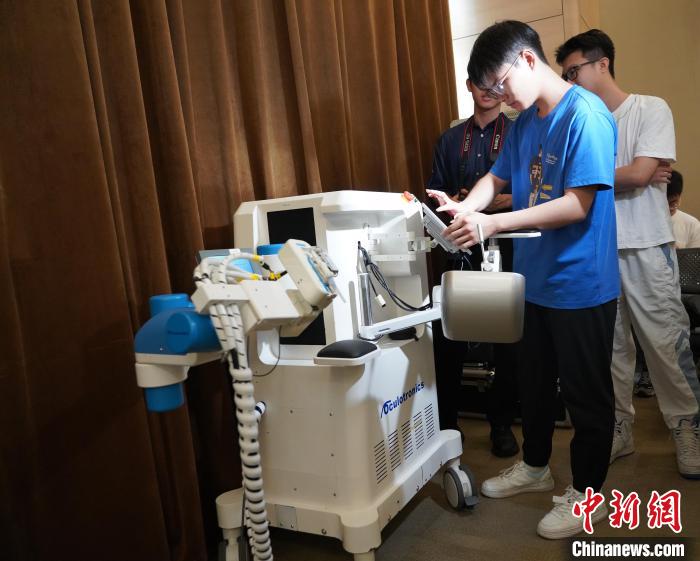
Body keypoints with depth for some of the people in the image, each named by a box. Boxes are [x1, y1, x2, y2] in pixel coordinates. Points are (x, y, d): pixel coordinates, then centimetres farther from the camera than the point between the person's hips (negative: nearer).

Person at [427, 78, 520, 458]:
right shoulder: (449, 140, 14)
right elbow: (435, 192, 13)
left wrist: (512, 199, -19)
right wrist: (454, 201, -8)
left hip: (507, 246, -2)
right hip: (461, 248, 2)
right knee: (446, 334, 1)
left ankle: (501, 422, 20)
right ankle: (444, 420, 17)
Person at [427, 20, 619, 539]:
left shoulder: (586, 115, -18)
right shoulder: (525, 121, 7)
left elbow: (578, 205, -24)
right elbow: (497, 178, 9)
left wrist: (493, 224, -27)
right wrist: (464, 208, -12)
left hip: (581, 284, -8)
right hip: (535, 279, 8)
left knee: (586, 393, 8)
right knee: (534, 382, 21)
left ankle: (587, 494, 27)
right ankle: (535, 467, 41)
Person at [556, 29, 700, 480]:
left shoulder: (651, 110, -2)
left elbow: (640, 174, -14)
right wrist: (627, 176, -9)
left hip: (646, 248, -4)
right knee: (609, 347, 9)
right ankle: (619, 430, 22)